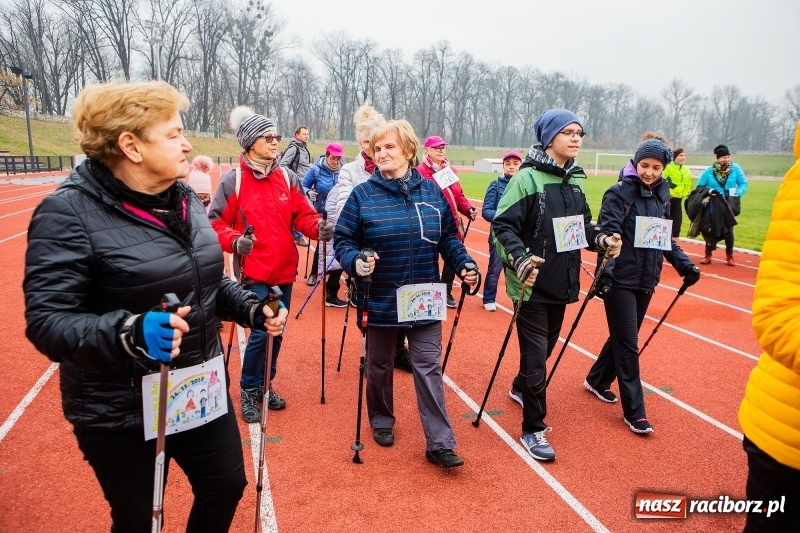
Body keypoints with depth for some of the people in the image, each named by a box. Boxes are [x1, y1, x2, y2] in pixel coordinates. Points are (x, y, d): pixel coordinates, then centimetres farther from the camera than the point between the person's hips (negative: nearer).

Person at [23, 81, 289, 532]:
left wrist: (250, 308, -3)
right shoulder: (69, 212, -19)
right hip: (121, 410, -6)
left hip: (203, 390, 6)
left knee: (227, 487, 19)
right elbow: (46, 321, -24)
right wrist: (129, 331, -41)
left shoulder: (186, 199, 2)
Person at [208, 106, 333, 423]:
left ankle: (265, 386, 33)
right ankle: (248, 391, 15)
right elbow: (215, 222, -4)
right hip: (253, 272, -4)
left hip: (284, 270, 5)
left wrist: (318, 228, -17)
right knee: (261, 332, -8)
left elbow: (302, 214, 3)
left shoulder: (287, 177, 4)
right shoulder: (232, 180, -6)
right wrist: (234, 241, -22)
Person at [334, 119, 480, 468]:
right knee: (380, 365, 16)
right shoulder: (363, 194, -5)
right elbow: (343, 240, -4)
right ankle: (381, 421, 40)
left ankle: (440, 443, 11)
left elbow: (448, 237, 9)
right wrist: (355, 262, -24)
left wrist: (465, 264, -6)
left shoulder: (431, 191, 2)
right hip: (380, 300, -1)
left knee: (429, 368, 3)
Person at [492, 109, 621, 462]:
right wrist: (519, 258, -32)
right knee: (535, 357, -1)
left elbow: (582, 224, 18)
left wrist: (601, 238, 0)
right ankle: (533, 430, 14)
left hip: (562, 283, 8)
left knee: (547, 346, 22)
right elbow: (502, 226, -18)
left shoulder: (574, 180, 9)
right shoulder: (527, 178, -15)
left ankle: (520, 388, 50)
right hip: (532, 285, -8)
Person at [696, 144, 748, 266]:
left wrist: (738, 194, -16)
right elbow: (699, 186, 2)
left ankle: (729, 256, 20)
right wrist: (708, 191, -16)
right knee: (711, 230, 2)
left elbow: (743, 183, -1)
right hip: (714, 205, 0)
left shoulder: (735, 168, -4)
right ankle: (708, 255, 13)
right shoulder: (709, 171, -4)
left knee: (728, 230, 6)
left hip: (729, 205, 0)